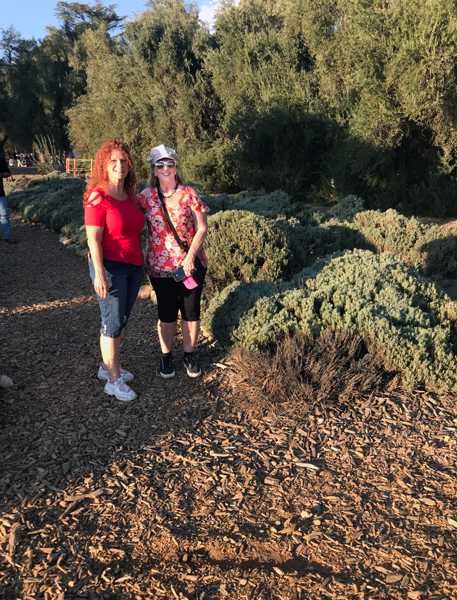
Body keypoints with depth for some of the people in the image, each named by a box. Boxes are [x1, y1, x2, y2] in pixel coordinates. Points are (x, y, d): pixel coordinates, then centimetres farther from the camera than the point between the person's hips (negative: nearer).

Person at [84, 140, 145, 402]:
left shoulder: (131, 195, 10)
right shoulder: (98, 196, -11)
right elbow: (93, 239, -15)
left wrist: (141, 264, 15)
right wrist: (99, 274, -19)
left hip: (133, 267, 7)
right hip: (110, 267, -7)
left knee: (123, 320, 13)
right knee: (113, 322, 0)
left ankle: (107, 366, 30)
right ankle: (114, 380, 12)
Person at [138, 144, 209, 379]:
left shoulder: (189, 194, -2)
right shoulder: (146, 196, 1)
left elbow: (202, 228, -4)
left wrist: (190, 257, -13)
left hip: (191, 264, 0)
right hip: (160, 265, 0)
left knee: (191, 311, 8)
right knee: (167, 314, 8)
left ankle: (189, 355, 27)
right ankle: (166, 357, 27)